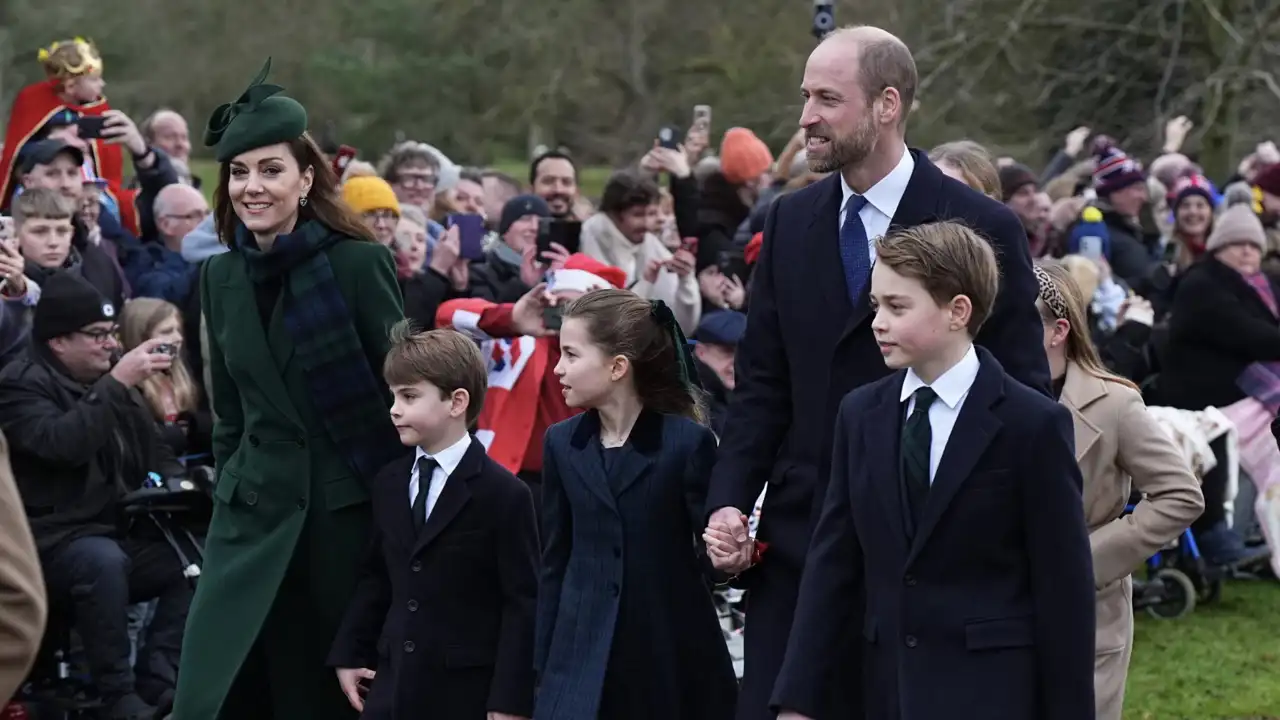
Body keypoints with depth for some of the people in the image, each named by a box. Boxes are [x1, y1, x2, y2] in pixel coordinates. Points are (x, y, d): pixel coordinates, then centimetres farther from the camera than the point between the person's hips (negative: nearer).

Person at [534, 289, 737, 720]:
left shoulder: (687, 442, -7)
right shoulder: (562, 444, 6)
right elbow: (555, 562, 9)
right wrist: (544, 667, 8)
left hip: (673, 660, -3)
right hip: (584, 662, 3)